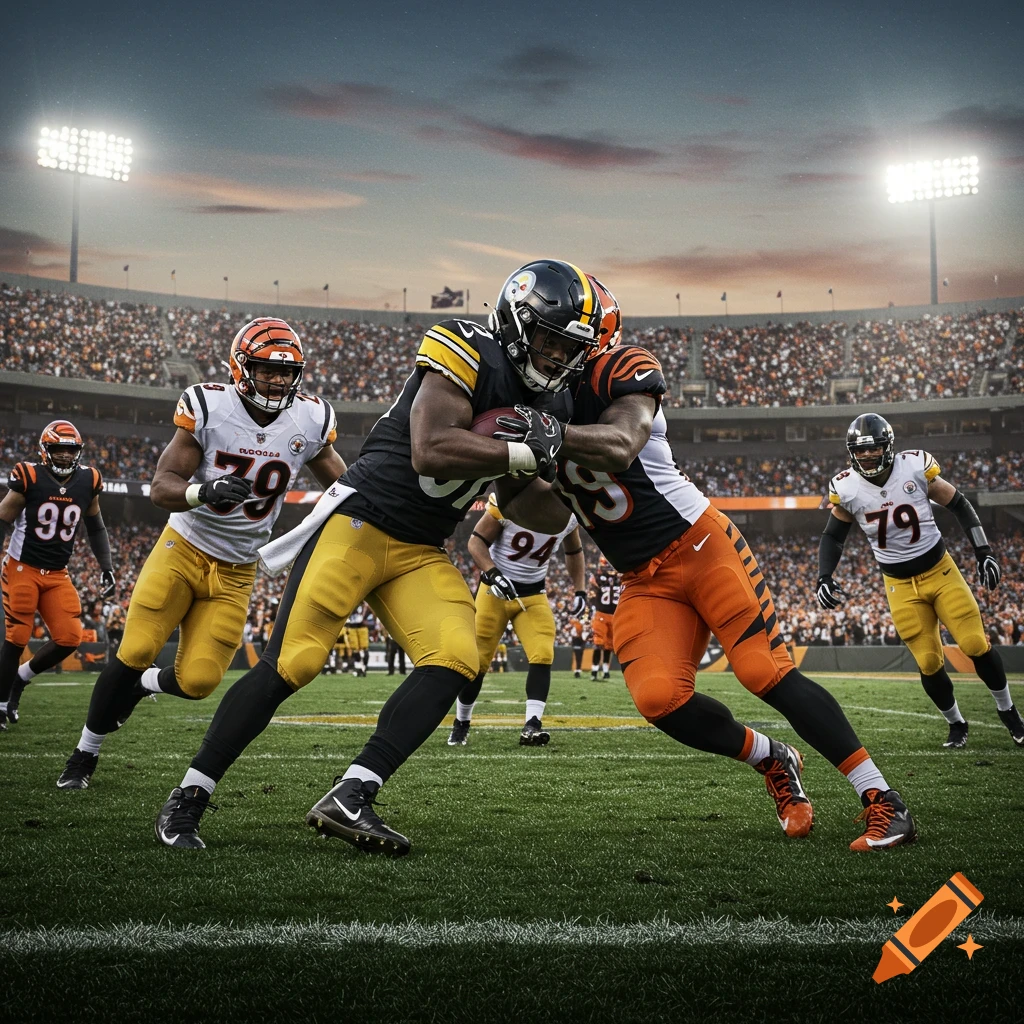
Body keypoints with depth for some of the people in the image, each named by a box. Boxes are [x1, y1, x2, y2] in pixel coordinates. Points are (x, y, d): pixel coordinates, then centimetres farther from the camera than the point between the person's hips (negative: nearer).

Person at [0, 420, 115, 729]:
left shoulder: (88, 481, 0)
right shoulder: (29, 478, -13)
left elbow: (95, 528, 13)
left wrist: (106, 567, 8)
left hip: (58, 575, 4)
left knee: (69, 638, -6)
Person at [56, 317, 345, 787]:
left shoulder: (309, 422, -8)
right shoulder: (208, 408, -17)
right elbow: (160, 489, -18)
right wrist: (204, 491, -39)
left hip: (235, 573, 2)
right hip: (184, 550, -2)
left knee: (197, 681, -6)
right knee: (135, 652, -11)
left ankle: (140, 685, 31)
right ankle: (85, 753, 13)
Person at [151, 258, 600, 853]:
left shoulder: (545, 403, 12)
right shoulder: (471, 352, -13)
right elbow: (430, 452, -26)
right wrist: (523, 453, -20)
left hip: (421, 555, 7)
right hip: (360, 520, -7)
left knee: (456, 662, -16)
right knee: (290, 665, -9)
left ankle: (349, 799, -15)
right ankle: (187, 801, 6)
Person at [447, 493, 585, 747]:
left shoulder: (569, 514, -4)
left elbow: (573, 552, 15)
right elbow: (477, 542, -15)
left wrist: (580, 589, 6)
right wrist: (492, 573, -30)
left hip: (534, 593, 3)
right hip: (496, 588, -3)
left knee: (543, 655, -17)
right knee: (477, 660, 1)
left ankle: (532, 725, -19)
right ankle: (461, 723, 20)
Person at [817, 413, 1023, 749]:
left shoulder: (915, 468, -15)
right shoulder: (847, 489, -12)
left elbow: (959, 505, -3)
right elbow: (833, 536, 3)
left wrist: (984, 552, -5)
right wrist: (824, 577, -12)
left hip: (941, 570, -1)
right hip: (901, 586, 1)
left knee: (976, 644, -5)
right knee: (929, 663, -2)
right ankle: (957, 723, 23)